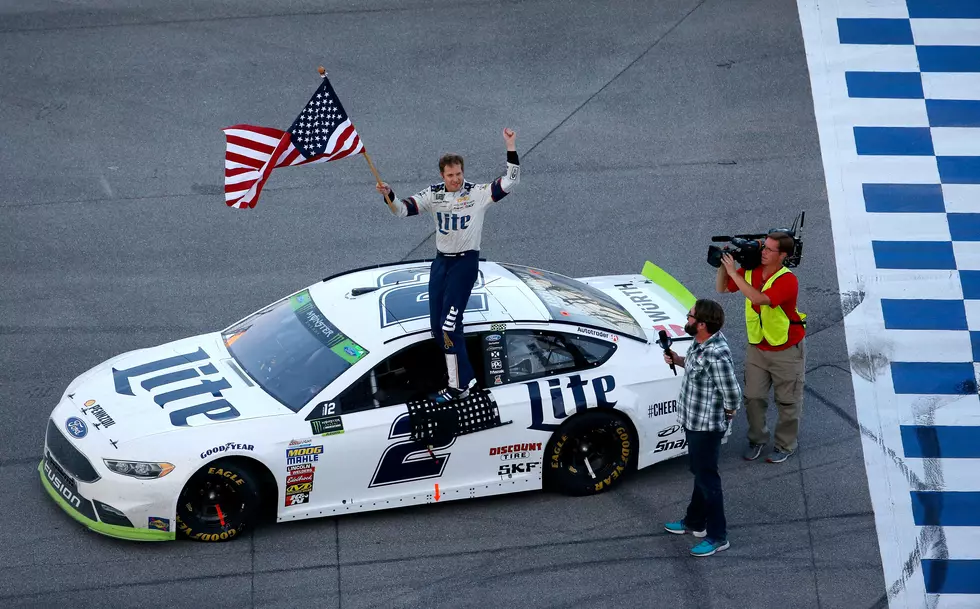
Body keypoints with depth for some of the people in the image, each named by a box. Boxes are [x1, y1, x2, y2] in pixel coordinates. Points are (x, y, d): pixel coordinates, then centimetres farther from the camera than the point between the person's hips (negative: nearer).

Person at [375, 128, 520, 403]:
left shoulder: (478, 193, -9)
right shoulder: (433, 194, 2)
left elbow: (510, 181, -16)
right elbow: (402, 210, 0)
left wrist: (510, 147, -24)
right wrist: (388, 196, -20)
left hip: (466, 262, -6)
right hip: (441, 260, 6)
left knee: (449, 324, -14)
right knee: (437, 325, 6)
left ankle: (459, 386, -8)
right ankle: (464, 374, 21)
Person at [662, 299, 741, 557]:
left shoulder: (716, 354, -33)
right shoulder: (702, 342, -4)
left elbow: (733, 394, -30)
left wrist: (728, 413, -11)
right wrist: (679, 360, 2)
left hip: (707, 426, -10)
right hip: (694, 420, 10)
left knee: (707, 478, 4)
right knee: (699, 473, 25)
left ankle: (718, 537, 18)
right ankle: (694, 522, 42)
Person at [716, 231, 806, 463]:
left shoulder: (787, 280, -26)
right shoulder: (751, 271, -6)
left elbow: (758, 298, -40)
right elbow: (722, 288, 6)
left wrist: (733, 272, -35)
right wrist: (723, 266, -12)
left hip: (786, 351, -5)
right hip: (756, 347, 5)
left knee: (787, 401, 9)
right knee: (753, 397, 11)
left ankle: (785, 445, 25)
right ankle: (757, 439, 30)